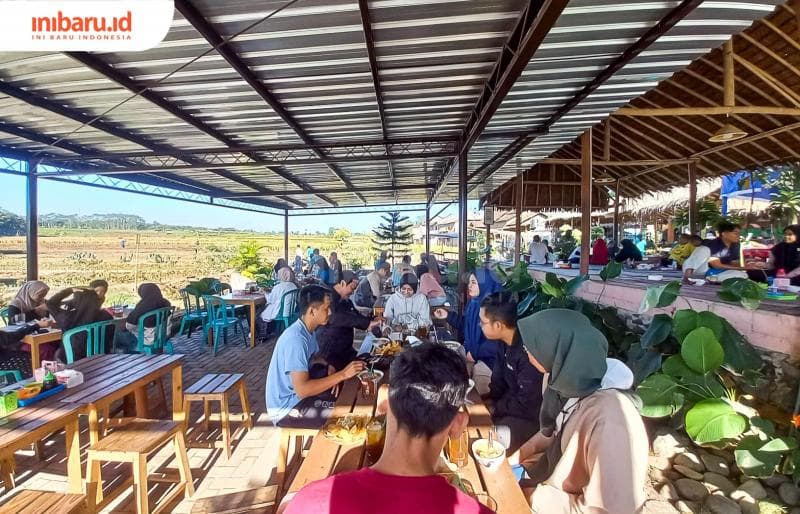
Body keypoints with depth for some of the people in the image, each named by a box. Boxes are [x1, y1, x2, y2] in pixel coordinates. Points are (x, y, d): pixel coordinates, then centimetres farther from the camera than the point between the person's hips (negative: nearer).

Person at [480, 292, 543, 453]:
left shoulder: (528, 353, -33)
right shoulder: (506, 341, -4)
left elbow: (527, 406, -27)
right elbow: (499, 378, 8)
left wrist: (495, 408, -15)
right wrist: (489, 401, -7)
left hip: (529, 417, -8)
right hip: (510, 402, 9)